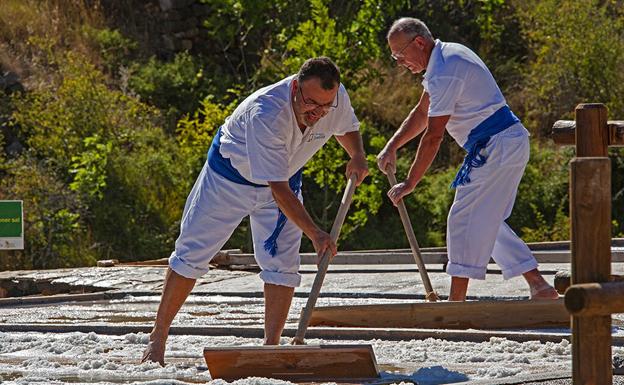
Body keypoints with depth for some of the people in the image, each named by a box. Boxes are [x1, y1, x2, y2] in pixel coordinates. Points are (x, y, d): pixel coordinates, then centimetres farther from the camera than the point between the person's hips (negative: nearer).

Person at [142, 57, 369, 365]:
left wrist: (357, 156, -19)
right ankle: (158, 338, 12)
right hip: (229, 175, -5)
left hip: (285, 176, 5)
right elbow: (278, 189, -41)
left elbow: (347, 128, 3)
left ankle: (271, 346, -1)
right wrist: (314, 233, -48)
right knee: (192, 254, 1)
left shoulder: (337, 98, -23)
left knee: (282, 264, -8)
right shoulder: (266, 114, -42)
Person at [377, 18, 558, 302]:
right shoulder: (446, 56, 14)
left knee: (464, 220, -8)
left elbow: (433, 136, -19)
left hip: (495, 147, -10)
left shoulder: (445, 73, -19)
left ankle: (456, 300, -9)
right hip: (512, 141, 10)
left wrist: (409, 184, -13)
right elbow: (421, 113, 21)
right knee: (486, 222, 14)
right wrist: (391, 147, 9)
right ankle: (539, 287, 11)